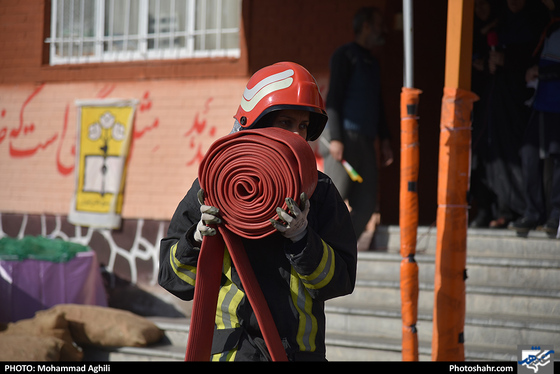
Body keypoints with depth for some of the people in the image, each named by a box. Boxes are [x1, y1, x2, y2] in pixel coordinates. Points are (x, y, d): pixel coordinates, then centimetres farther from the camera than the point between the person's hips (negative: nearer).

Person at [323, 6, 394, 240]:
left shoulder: (372, 62, 23)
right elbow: (333, 98, -10)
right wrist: (335, 138, -18)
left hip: (366, 141, 8)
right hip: (346, 137, -8)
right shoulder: (345, 56, -2)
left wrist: (385, 139, 20)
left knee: (366, 203, 2)